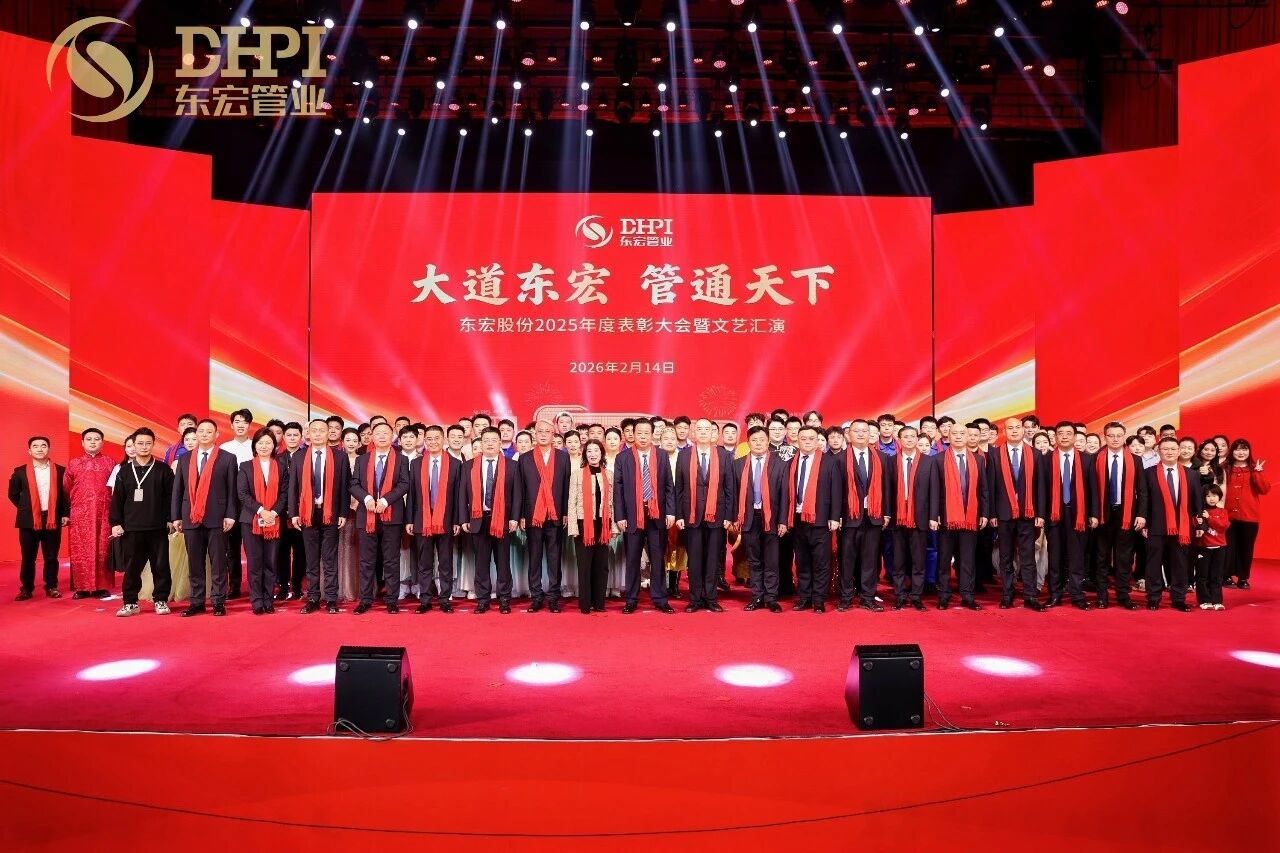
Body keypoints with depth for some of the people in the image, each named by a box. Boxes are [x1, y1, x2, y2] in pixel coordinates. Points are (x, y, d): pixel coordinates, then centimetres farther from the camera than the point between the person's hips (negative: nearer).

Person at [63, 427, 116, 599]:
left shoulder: (110, 463, 7)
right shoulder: (73, 463, 11)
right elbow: (66, 489, 15)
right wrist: (66, 513, 15)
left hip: (104, 514, -1)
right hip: (80, 514, 1)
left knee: (102, 550, -1)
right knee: (79, 551, 0)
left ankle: (102, 587, 4)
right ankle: (82, 587, 6)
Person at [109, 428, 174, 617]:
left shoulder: (163, 469, 5)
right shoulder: (124, 470, 8)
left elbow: (170, 496, 3)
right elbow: (117, 498, 7)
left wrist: (170, 519, -2)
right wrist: (116, 523, 2)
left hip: (158, 527, -1)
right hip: (131, 528, 1)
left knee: (160, 566, 3)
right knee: (132, 567, 5)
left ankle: (160, 600, 13)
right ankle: (130, 603, 14)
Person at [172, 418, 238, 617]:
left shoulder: (228, 458, 2)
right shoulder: (184, 459, 13)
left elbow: (232, 490, -1)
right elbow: (177, 490, 12)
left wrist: (230, 515, -8)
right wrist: (176, 517, 6)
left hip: (217, 518, -3)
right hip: (191, 518, 3)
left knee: (218, 563, 1)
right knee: (195, 564, 7)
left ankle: (219, 602, 6)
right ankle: (197, 602, 14)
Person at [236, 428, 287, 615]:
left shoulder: (281, 467, 10)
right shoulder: (246, 467, 6)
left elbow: (284, 494, 4)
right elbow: (242, 493, -2)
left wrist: (274, 512, -11)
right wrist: (261, 511, -13)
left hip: (274, 521, 1)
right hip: (251, 521, -1)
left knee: (271, 562, 2)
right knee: (255, 562, -2)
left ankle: (268, 601, 8)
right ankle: (257, 602, 2)